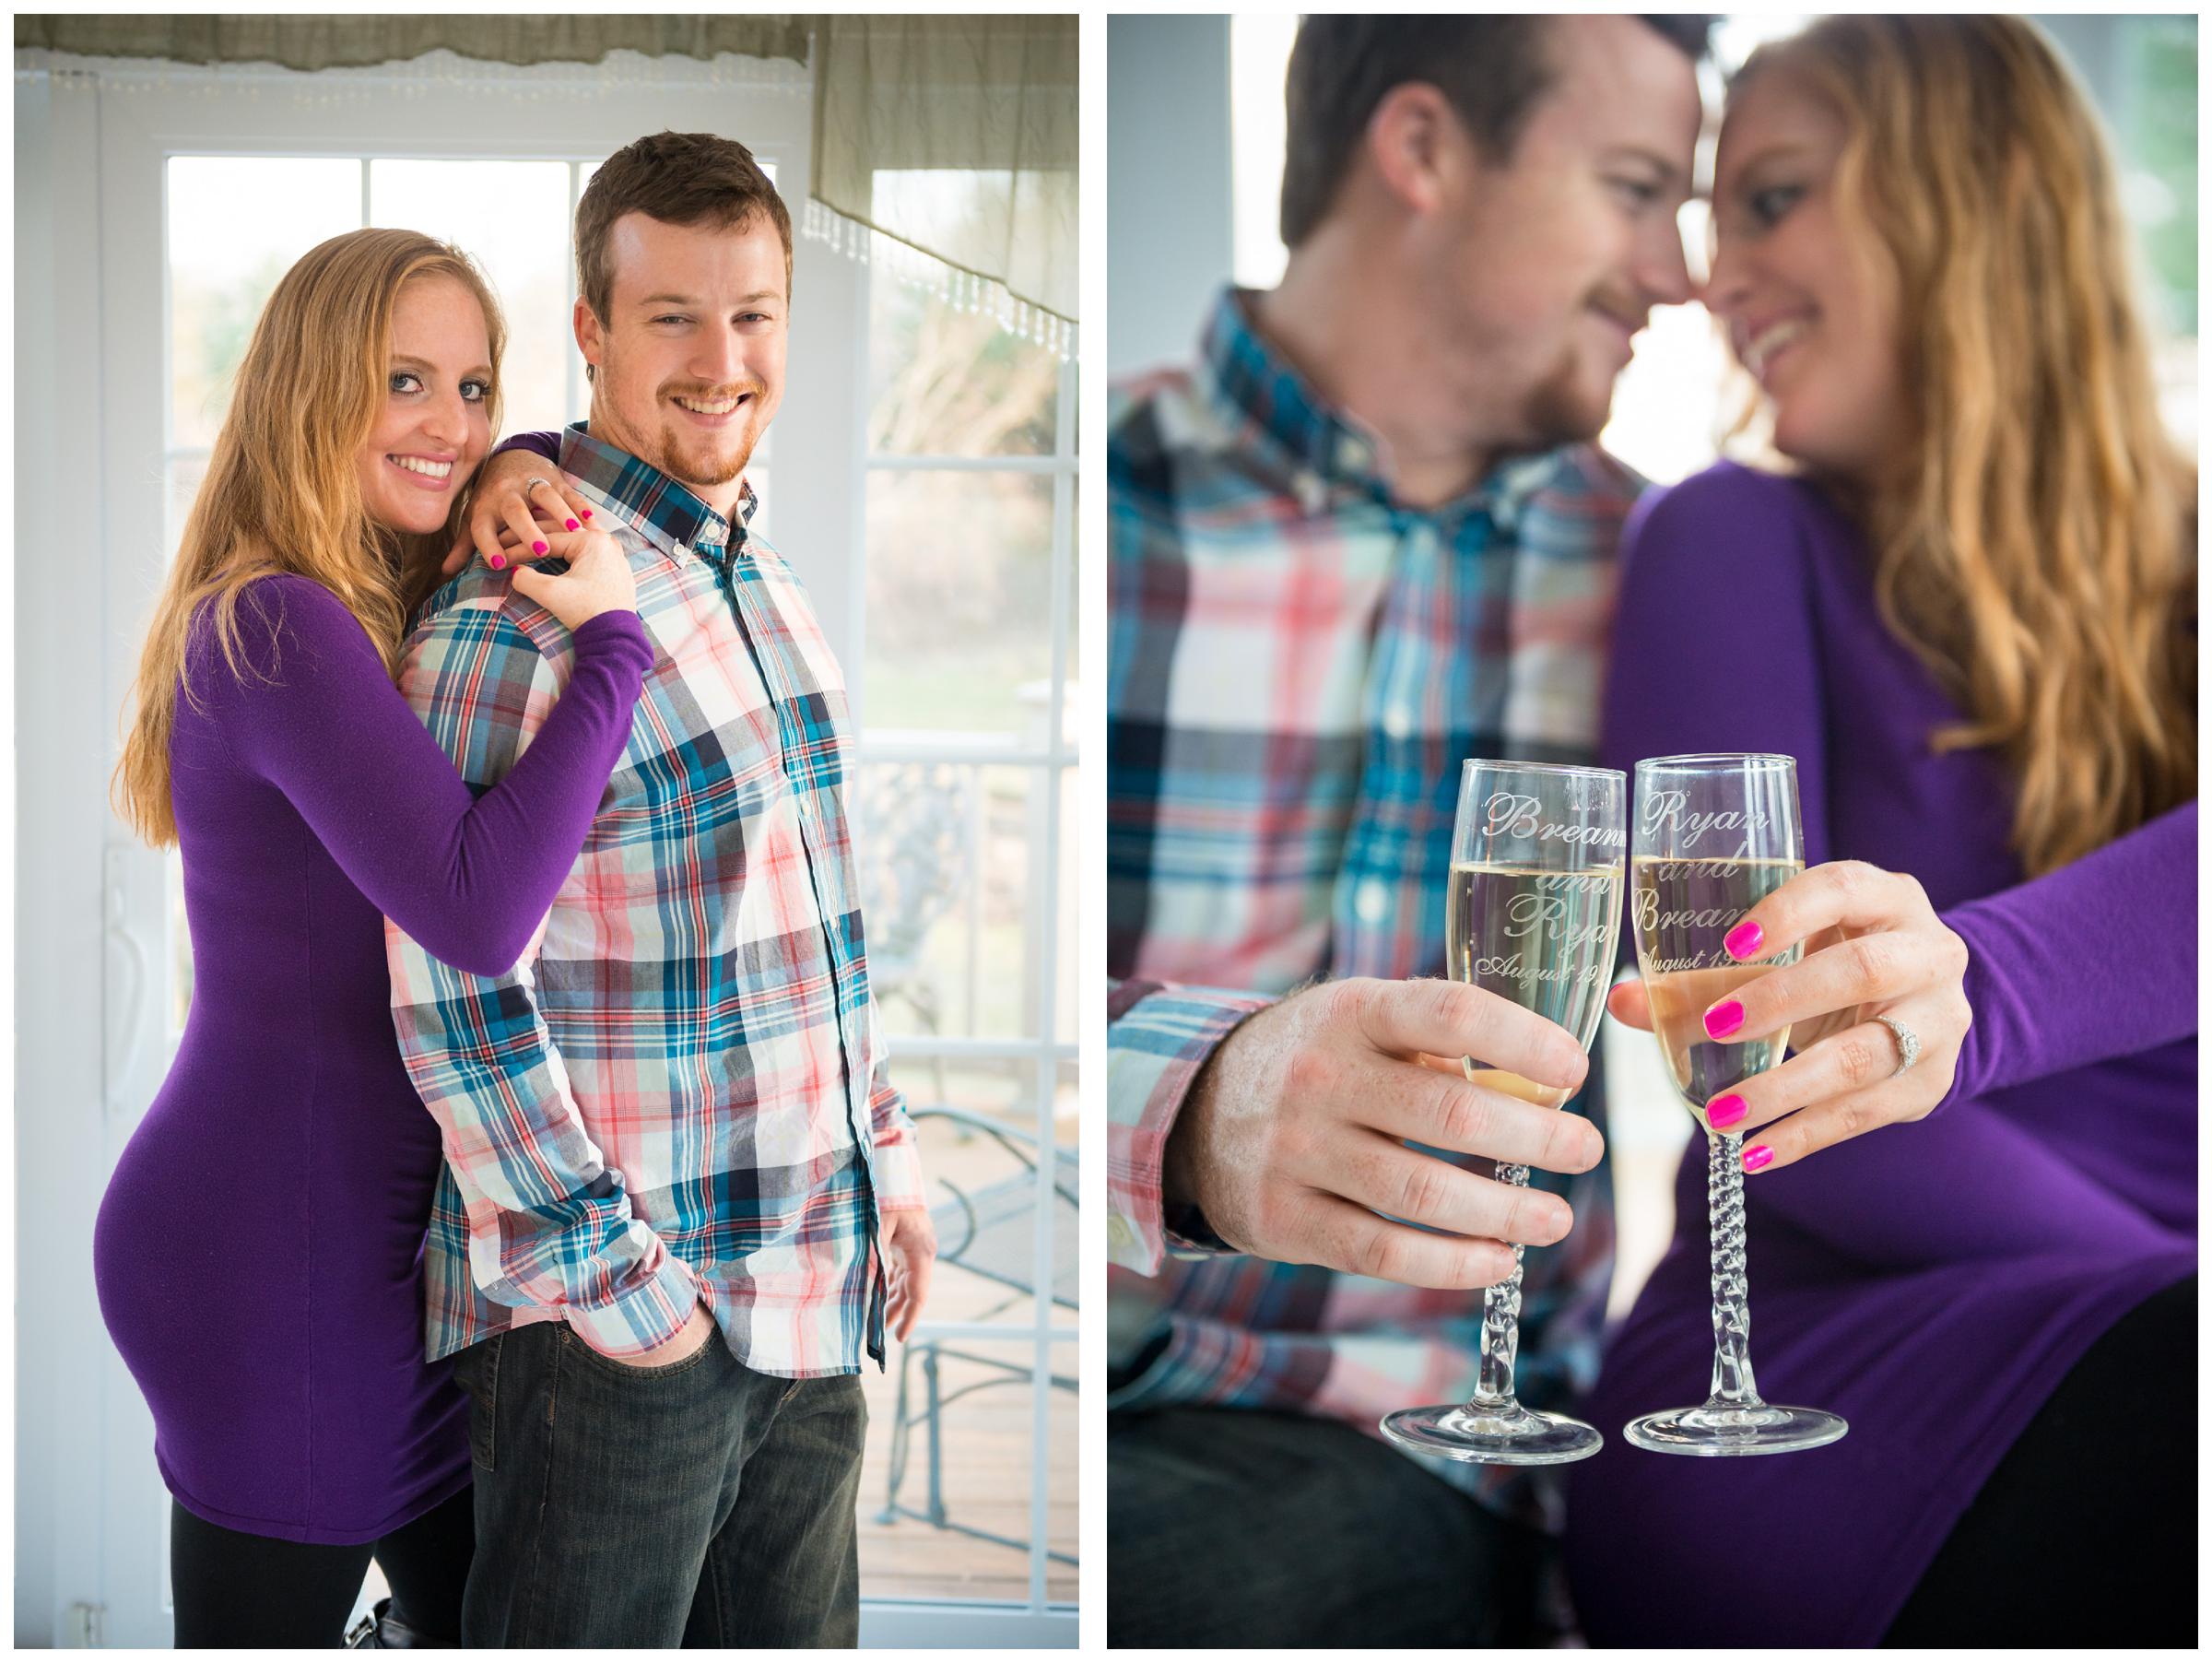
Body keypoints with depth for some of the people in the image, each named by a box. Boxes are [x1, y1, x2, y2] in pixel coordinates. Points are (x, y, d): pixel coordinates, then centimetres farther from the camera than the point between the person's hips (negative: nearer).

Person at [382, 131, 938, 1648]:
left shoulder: (764, 582, 11)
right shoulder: (519, 611, -14)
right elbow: (452, 985, -17)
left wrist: (885, 1147, 15)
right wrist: (613, 1277, -17)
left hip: (819, 1293, 8)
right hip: (612, 1315, -7)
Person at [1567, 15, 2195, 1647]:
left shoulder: (2177, 575, 14)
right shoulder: (1741, 544, 8)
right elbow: (1763, 1075, -5)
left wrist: (1970, 995, -32)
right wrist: (2172, 1293, -10)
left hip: (2162, 1348, 4)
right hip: (1816, 1366, -3)